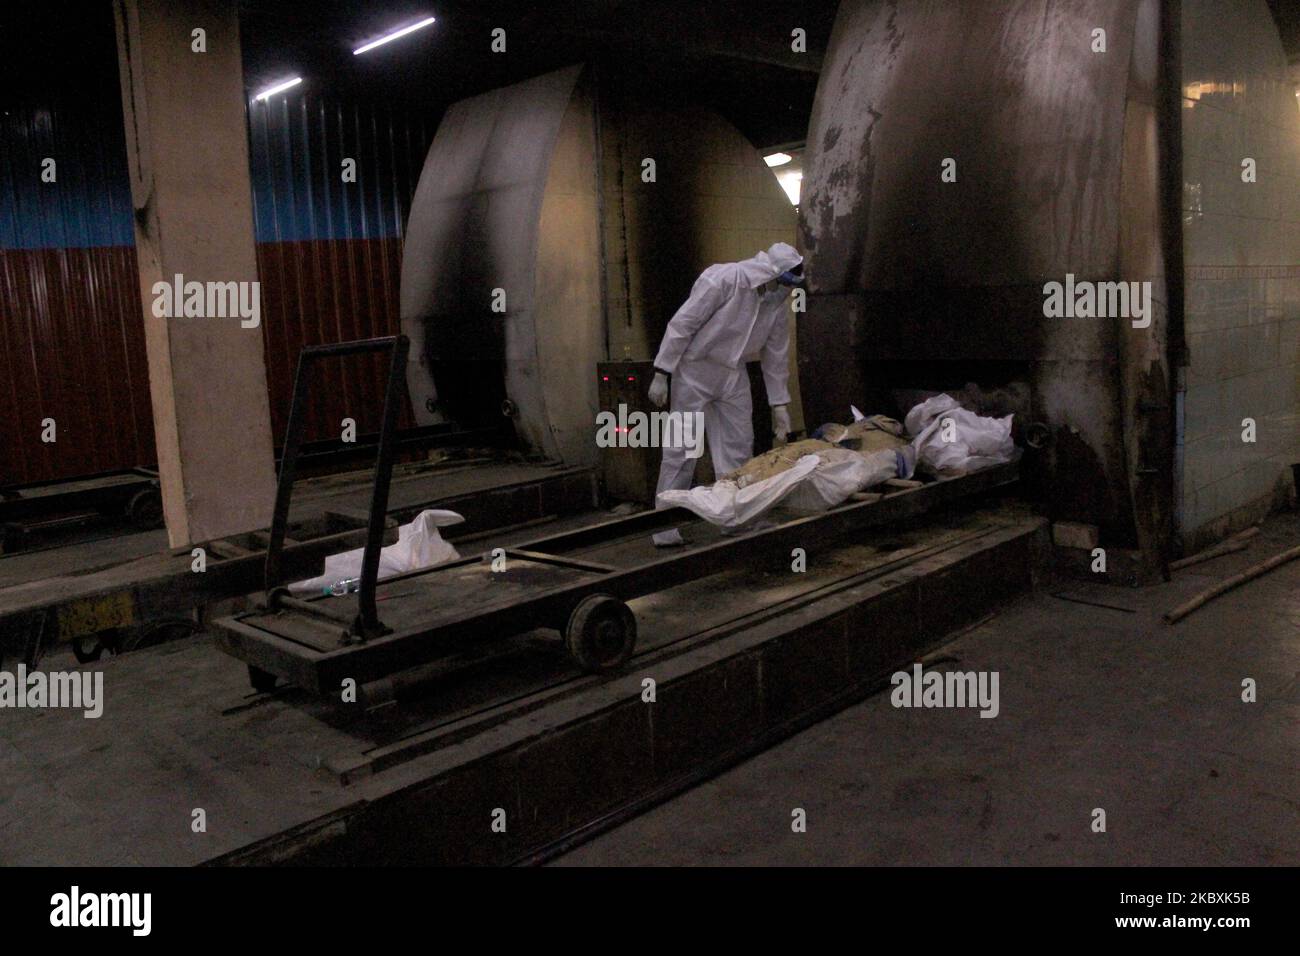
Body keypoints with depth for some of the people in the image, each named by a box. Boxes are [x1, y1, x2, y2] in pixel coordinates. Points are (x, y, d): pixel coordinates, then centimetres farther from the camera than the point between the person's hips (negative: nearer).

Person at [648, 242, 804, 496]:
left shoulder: (776, 302, -1)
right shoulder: (723, 279, -20)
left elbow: (777, 355, 8)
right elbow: (681, 324, -18)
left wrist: (780, 405, 9)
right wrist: (661, 375, -19)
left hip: (734, 376, 6)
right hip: (696, 371, -6)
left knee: (740, 450, 6)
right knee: (681, 447, -4)